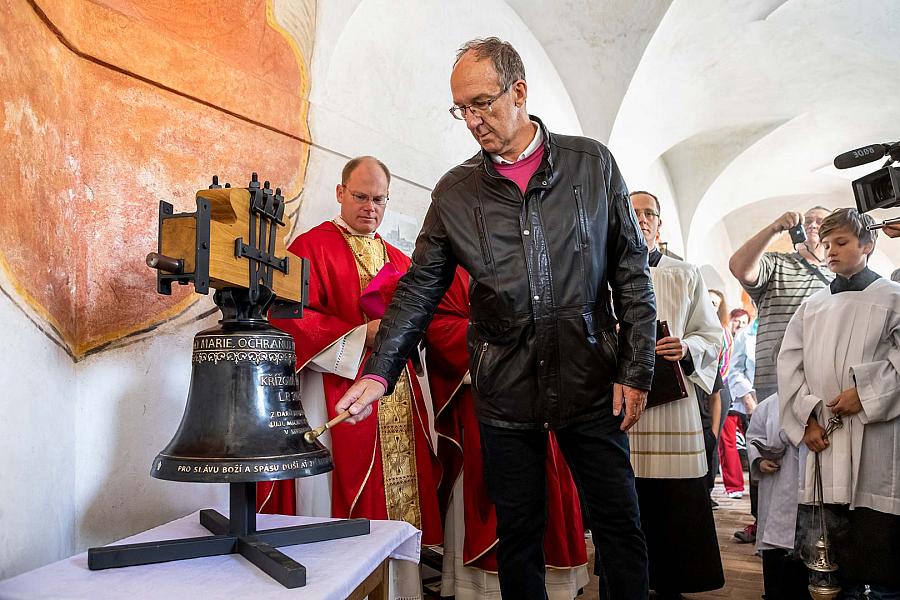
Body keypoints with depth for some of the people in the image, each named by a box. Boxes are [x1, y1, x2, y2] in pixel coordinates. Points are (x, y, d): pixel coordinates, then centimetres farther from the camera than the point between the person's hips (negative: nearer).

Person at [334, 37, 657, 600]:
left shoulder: (592, 164, 0)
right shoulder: (454, 192, 3)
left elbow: (632, 272, 2)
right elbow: (420, 288, 2)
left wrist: (636, 371, -2)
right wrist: (379, 372, -7)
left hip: (591, 383, 0)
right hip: (505, 391, 1)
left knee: (621, 525, 9)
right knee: (518, 533, 13)